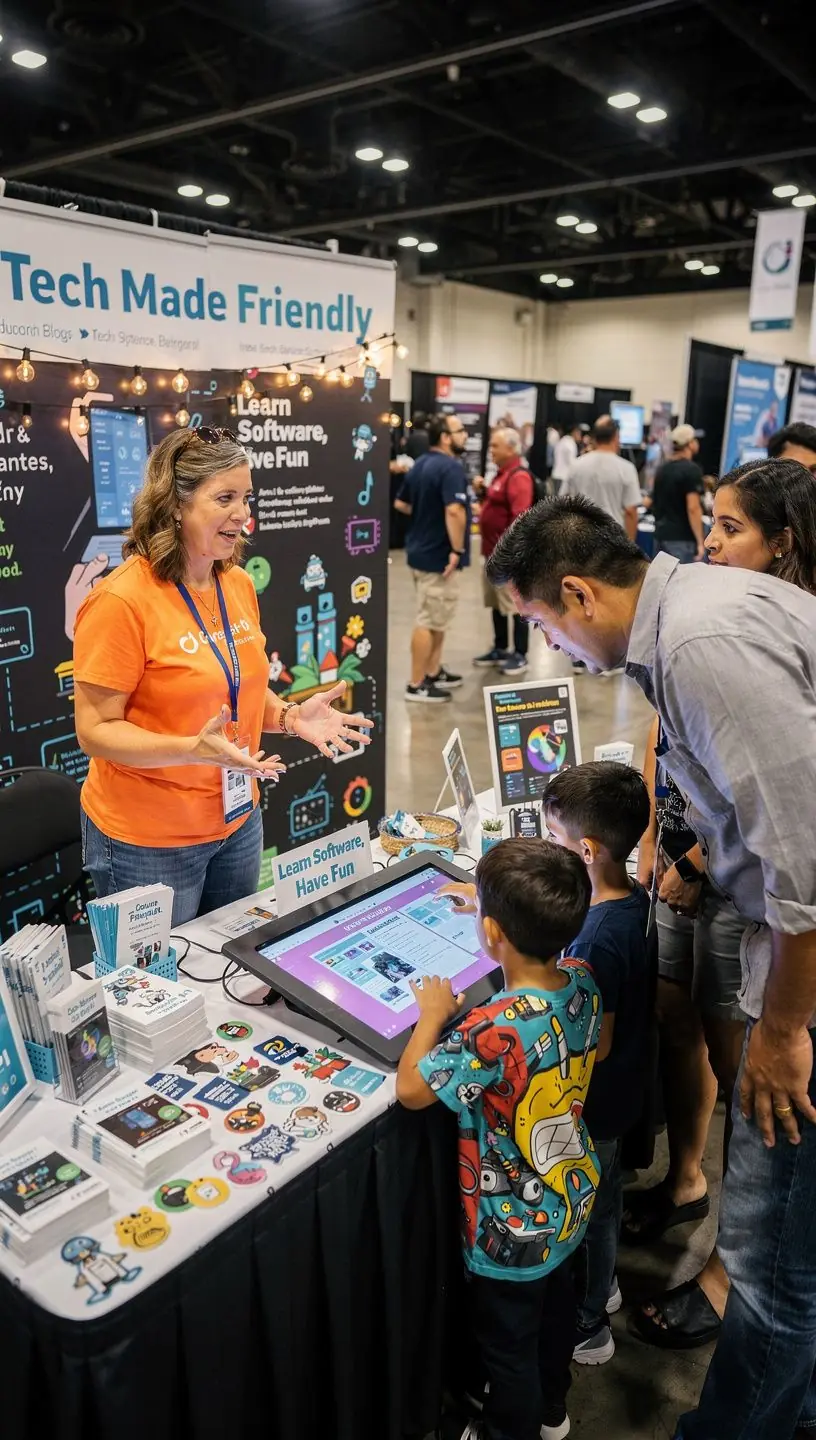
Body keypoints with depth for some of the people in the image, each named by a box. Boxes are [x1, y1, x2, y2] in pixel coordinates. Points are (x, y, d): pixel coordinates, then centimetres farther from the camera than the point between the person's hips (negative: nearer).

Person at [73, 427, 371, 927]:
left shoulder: (239, 585, 2)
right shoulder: (121, 600, -19)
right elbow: (95, 730, -18)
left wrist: (290, 716, -5)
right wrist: (194, 749, -32)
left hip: (238, 822, 7)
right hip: (149, 842, -6)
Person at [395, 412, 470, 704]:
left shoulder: (420, 465, 11)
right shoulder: (450, 467, -19)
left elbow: (401, 504, 19)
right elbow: (454, 511, -31)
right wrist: (457, 550, -25)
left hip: (421, 550, 10)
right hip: (439, 555, -10)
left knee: (435, 618, 20)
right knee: (430, 621, -2)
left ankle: (433, 673, 29)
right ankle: (417, 684, 5)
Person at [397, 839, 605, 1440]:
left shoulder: (496, 1031, -40)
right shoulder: (585, 983, -17)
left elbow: (411, 1089, -28)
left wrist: (434, 1014, -12)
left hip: (514, 1231, -7)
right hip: (573, 1200, 8)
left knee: (508, 1344, 20)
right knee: (556, 1298, 32)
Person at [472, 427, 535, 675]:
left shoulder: (519, 477, -16)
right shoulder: (501, 473, 15)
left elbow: (520, 518, -23)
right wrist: (483, 492, 10)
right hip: (493, 551, 10)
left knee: (515, 605, -3)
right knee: (496, 604, 16)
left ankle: (520, 655, 5)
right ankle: (500, 649, 28)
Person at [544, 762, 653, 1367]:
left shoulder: (600, 941, -37)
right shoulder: (634, 899, -10)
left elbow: (595, 1045, -29)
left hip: (594, 1102, -8)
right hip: (623, 1090, 8)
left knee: (588, 1207, 15)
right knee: (605, 1191, 29)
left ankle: (586, 1326, 39)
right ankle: (601, 1283, 53)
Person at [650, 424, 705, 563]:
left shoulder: (662, 468, 12)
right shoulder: (691, 470, -11)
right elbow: (693, 508, -18)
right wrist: (700, 542, -16)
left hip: (660, 535, 8)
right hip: (681, 538, -8)